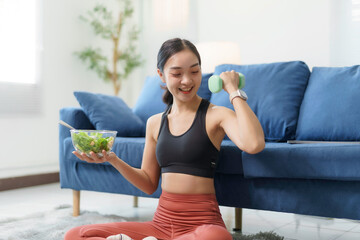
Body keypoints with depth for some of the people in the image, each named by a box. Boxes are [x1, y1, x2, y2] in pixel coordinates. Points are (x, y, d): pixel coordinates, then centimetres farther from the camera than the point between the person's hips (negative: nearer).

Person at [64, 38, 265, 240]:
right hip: (161, 221, 4)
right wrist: (112, 159, -1)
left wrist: (233, 90, -14)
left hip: (202, 222, -4)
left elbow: (254, 144, -26)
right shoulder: (155, 123, 11)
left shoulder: (216, 115, -4)